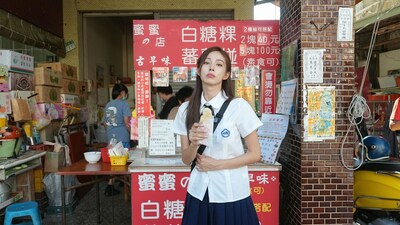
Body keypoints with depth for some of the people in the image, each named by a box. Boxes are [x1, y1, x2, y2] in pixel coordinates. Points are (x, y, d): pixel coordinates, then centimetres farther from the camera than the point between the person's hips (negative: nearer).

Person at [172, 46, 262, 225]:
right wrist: (194, 144, -18)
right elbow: (186, 159, 2)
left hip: (231, 195, -2)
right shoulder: (186, 110, -2)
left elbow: (255, 154, -6)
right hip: (198, 193, 3)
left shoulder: (239, 106, -12)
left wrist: (217, 164, -13)